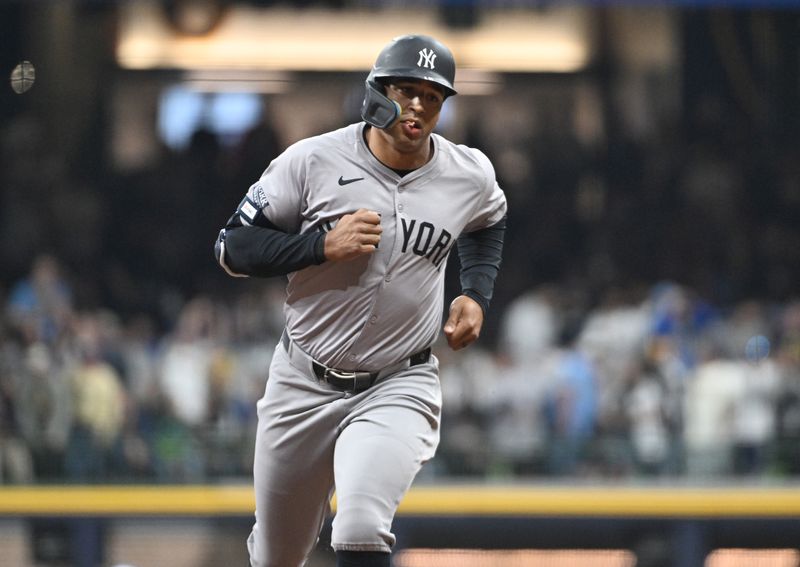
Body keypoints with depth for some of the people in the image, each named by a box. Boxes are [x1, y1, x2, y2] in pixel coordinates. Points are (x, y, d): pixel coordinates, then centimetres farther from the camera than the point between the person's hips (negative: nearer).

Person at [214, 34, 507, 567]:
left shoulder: (472, 176, -2)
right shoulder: (313, 161, -10)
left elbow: (489, 221, 23)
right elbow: (233, 247, -8)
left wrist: (477, 294, 7)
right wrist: (322, 246, -21)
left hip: (399, 387, -1)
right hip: (303, 384, 1)